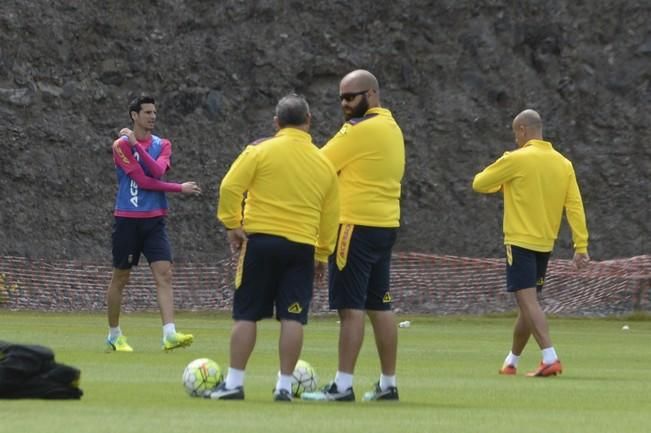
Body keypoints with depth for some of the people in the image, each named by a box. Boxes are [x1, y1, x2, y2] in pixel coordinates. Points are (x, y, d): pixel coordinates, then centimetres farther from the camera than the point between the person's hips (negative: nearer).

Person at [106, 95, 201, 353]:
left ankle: (169, 334, -20)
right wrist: (180, 189, -8)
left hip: (154, 220, 3)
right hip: (127, 220, -3)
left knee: (164, 274, -11)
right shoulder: (122, 145, -5)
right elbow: (142, 180, -12)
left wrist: (136, 145, -18)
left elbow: (157, 171, -11)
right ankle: (114, 336, 19)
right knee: (120, 278, 5)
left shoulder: (162, 145, 10)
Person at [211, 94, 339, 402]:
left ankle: (234, 382, 3)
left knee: (246, 315, 4)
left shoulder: (261, 151, -3)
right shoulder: (324, 164, 7)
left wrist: (232, 225, 0)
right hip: (302, 247, 2)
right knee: (293, 318, 1)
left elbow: (230, 187, -10)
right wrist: (322, 254, 21)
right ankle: (285, 386, -1)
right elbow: (330, 215, 12)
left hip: (260, 240, -2)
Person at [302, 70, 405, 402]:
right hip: (386, 225, 9)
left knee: (350, 307, -9)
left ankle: (343, 386, -11)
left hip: (357, 226, -9)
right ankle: (387, 384, 14)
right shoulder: (392, 128, 15)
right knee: (380, 306, 12)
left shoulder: (360, 129, -13)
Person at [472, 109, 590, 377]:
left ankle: (550, 358, -26)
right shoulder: (563, 163, 6)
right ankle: (512, 361, 27)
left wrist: (500, 182, 20)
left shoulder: (516, 159, -10)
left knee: (528, 301, -12)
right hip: (545, 244, 7)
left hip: (520, 241, -7)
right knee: (528, 303, 16)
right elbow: (575, 206, 2)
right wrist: (581, 246, 1)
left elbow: (479, 184, -2)